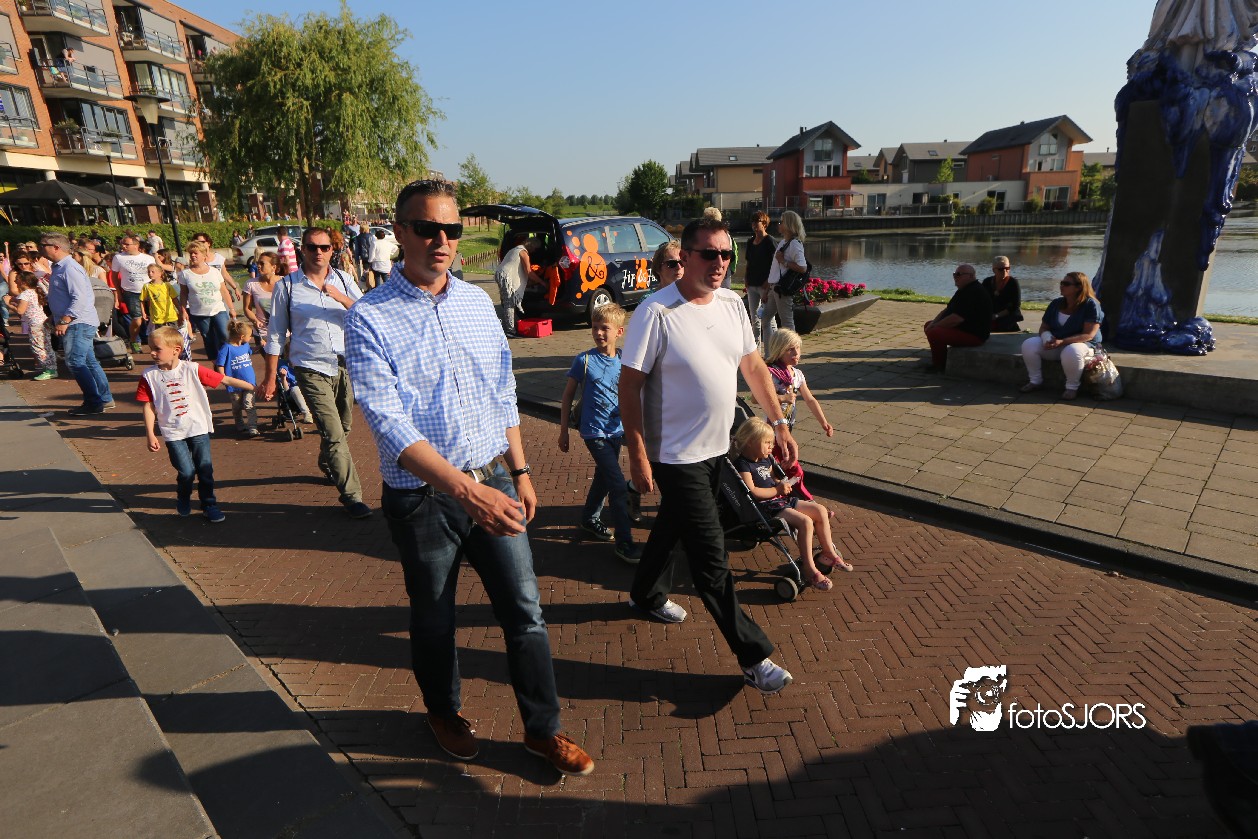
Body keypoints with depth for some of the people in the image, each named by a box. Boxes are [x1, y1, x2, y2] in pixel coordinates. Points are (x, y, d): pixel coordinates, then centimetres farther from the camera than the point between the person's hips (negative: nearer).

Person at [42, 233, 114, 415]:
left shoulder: (69, 268, -15)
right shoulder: (58, 267, 17)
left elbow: (80, 298, -23)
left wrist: (64, 321, -23)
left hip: (79, 323, -10)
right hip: (74, 324, 10)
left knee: (74, 362, -10)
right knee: (89, 362, 11)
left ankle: (94, 403, -5)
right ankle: (105, 400, 16)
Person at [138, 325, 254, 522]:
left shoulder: (192, 370, -5)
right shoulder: (150, 376, -2)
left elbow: (224, 380, -4)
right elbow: (148, 407, 1)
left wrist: (253, 387, -8)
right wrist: (151, 435, -3)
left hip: (199, 428, 0)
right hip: (173, 433, 0)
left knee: (205, 469, 3)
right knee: (186, 472, -5)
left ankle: (209, 505, 20)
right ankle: (183, 499, 26)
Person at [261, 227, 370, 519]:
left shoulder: (344, 281, 5)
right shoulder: (287, 286, -1)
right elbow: (276, 335, 2)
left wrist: (343, 299, -23)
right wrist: (270, 377, 1)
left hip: (346, 364, 4)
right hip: (311, 369, -3)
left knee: (343, 428, 18)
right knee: (334, 433, -10)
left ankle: (326, 465, 48)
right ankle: (352, 495, 1)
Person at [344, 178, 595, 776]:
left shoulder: (477, 301, 3)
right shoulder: (370, 319, -13)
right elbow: (390, 424, -22)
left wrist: (518, 472, 10)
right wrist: (466, 489, -32)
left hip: (492, 482, 4)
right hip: (422, 497, -3)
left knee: (525, 610, 9)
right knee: (434, 618, 18)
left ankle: (542, 729, 31)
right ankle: (444, 711, 47)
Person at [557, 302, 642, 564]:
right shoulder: (584, 360, -10)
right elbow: (567, 396, -3)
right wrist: (563, 431, -1)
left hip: (616, 431, 5)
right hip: (594, 432, -5)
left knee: (603, 477, 21)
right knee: (618, 485, -9)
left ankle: (590, 519, 45)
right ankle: (624, 544, 0)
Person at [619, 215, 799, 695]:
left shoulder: (732, 305, 3)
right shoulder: (656, 313, -19)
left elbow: (753, 365, 12)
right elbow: (629, 385, -17)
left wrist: (779, 423, 9)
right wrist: (638, 456, -18)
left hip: (717, 448, 8)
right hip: (676, 454, -7)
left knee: (672, 525, 26)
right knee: (711, 557, -1)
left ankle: (647, 595, 50)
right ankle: (753, 656, 11)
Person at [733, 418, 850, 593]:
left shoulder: (766, 459, 17)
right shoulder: (742, 464, -13)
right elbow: (752, 491, -20)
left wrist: (782, 483, 6)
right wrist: (777, 490, -14)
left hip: (781, 500, 10)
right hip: (766, 507, -10)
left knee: (821, 511, 3)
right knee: (805, 521, -27)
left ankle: (829, 553, 17)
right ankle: (809, 570, -20)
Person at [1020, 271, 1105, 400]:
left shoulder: (1091, 304, -12)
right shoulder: (1056, 304, 5)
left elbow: (1088, 335, -20)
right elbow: (1044, 327, 8)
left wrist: (1062, 342, -32)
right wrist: (1048, 339, -17)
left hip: (1083, 344, -6)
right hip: (1054, 344, 6)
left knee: (1071, 352, -41)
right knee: (1029, 345, -18)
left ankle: (1072, 387, -18)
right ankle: (1036, 381, -5)